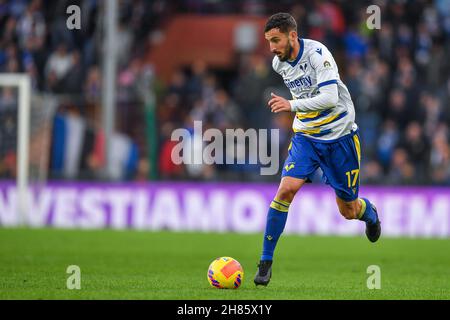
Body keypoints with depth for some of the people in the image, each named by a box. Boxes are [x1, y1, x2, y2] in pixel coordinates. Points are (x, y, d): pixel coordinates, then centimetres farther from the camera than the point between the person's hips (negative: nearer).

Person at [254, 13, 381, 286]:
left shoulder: (317, 54, -21)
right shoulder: (279, 63, 0)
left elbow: (330, 98, -31)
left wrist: (292, 105, -39)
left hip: (340, 136, -4)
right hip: (306, 137, 4)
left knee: (348, 211, 6)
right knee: (286, 189, -20)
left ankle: (370, 213, 46)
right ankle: (266, 261, -14)